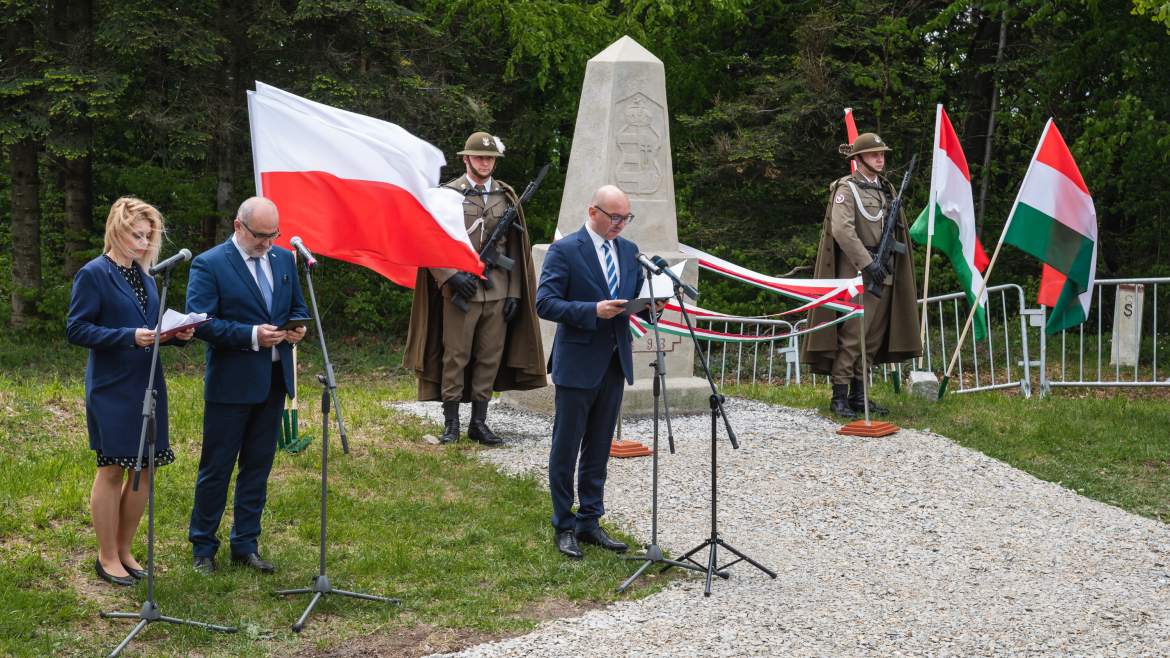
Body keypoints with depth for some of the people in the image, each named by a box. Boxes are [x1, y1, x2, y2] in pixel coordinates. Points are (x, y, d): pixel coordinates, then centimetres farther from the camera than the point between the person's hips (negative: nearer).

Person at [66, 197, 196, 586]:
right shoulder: (94, 274, -9)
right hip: (111, 389, -7)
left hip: (147, 385, 7)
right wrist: (130, 337, -23)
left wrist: (177, 334, -3)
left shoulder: (144, 275, 12)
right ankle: (107, 557, 14)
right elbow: (76, 329, -14)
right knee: (112, 470, 1)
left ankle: (124, 550, 24)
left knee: (145, 468, 9)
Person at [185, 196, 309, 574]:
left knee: (258, 465, 11)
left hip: (274, 380, 6)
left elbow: (298, 307, 18)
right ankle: (203, 547, 17)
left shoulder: (284, 259, 9)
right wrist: (252, 335, -25)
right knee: (216, 468, 3)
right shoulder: (209, 265, -9)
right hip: (231, 383, -6)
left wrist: (297, 328, -6)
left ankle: (245, 545, 22)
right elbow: (201, 322, -16)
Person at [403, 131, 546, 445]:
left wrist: (514, 292, 5)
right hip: (460, 291, -3)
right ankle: (451, 424, 8)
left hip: (498, 292, 3)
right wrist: (452, 276, -14)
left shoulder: (506, 196, 10)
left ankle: (479, 423, 14)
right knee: (455, 357, 0)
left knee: (490, 359, 6)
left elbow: (515, 248, 11)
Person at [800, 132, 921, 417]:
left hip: (883, 272, 8)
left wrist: (890, 262, 11)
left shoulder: (887, 189, 18)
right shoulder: (846, 188, -5)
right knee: (851, 334, -10)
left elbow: (896, 230, 24)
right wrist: (867, 262, -21)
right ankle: (839, 397, -5)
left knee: (874, 337, 8)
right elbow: (842, 230, -17)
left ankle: (859, 394, 15)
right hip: (855, 271, -8)